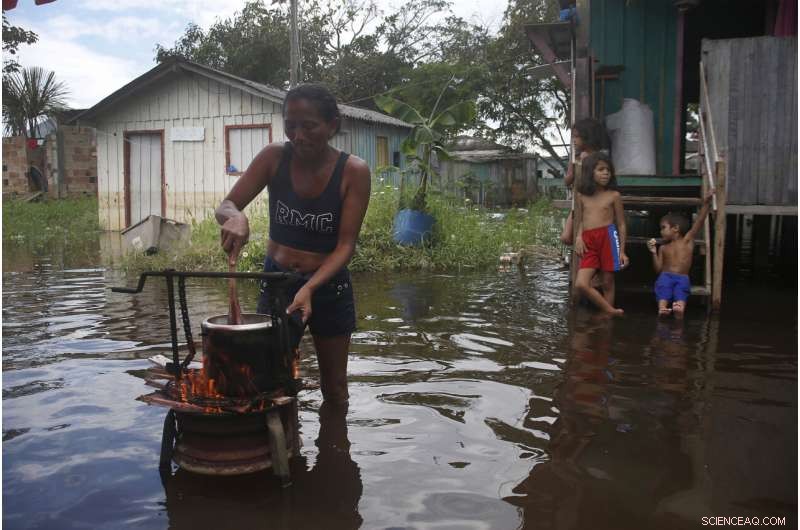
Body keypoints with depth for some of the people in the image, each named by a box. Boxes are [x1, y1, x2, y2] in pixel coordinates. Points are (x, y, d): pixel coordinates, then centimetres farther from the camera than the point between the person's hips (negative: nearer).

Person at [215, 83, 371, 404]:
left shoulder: (353, 171, -17)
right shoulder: (274, 157, -11)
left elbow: (346, 245, -17)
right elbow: (225, 206, -9)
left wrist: (310, 288, -32)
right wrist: (235, 217, -34)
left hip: (328, 285, -1)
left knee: (334, 388, 14)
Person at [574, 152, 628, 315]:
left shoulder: (614, 195, 3)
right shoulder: (582, 196, 12)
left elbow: (621, 224, 6)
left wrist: (622, 251, 1)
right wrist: (579, 237, -2)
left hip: (608, 237, -3)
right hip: (588, 242, 3)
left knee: (607, 283, 2)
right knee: (581, 284, -10)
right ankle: (611, 311, -1)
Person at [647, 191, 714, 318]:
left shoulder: (687, 240, 9)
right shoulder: (663, 247, 16)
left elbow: (699, 221, -2)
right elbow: (658, 269, 11)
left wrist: (706, 203, -12)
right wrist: (654, 253, -2)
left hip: (682, 278, -2)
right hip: (666, 276, 2)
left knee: (681, 293, -32)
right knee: (663, 293, -30)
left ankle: (680, 307, -58)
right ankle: (662, 308, -53)